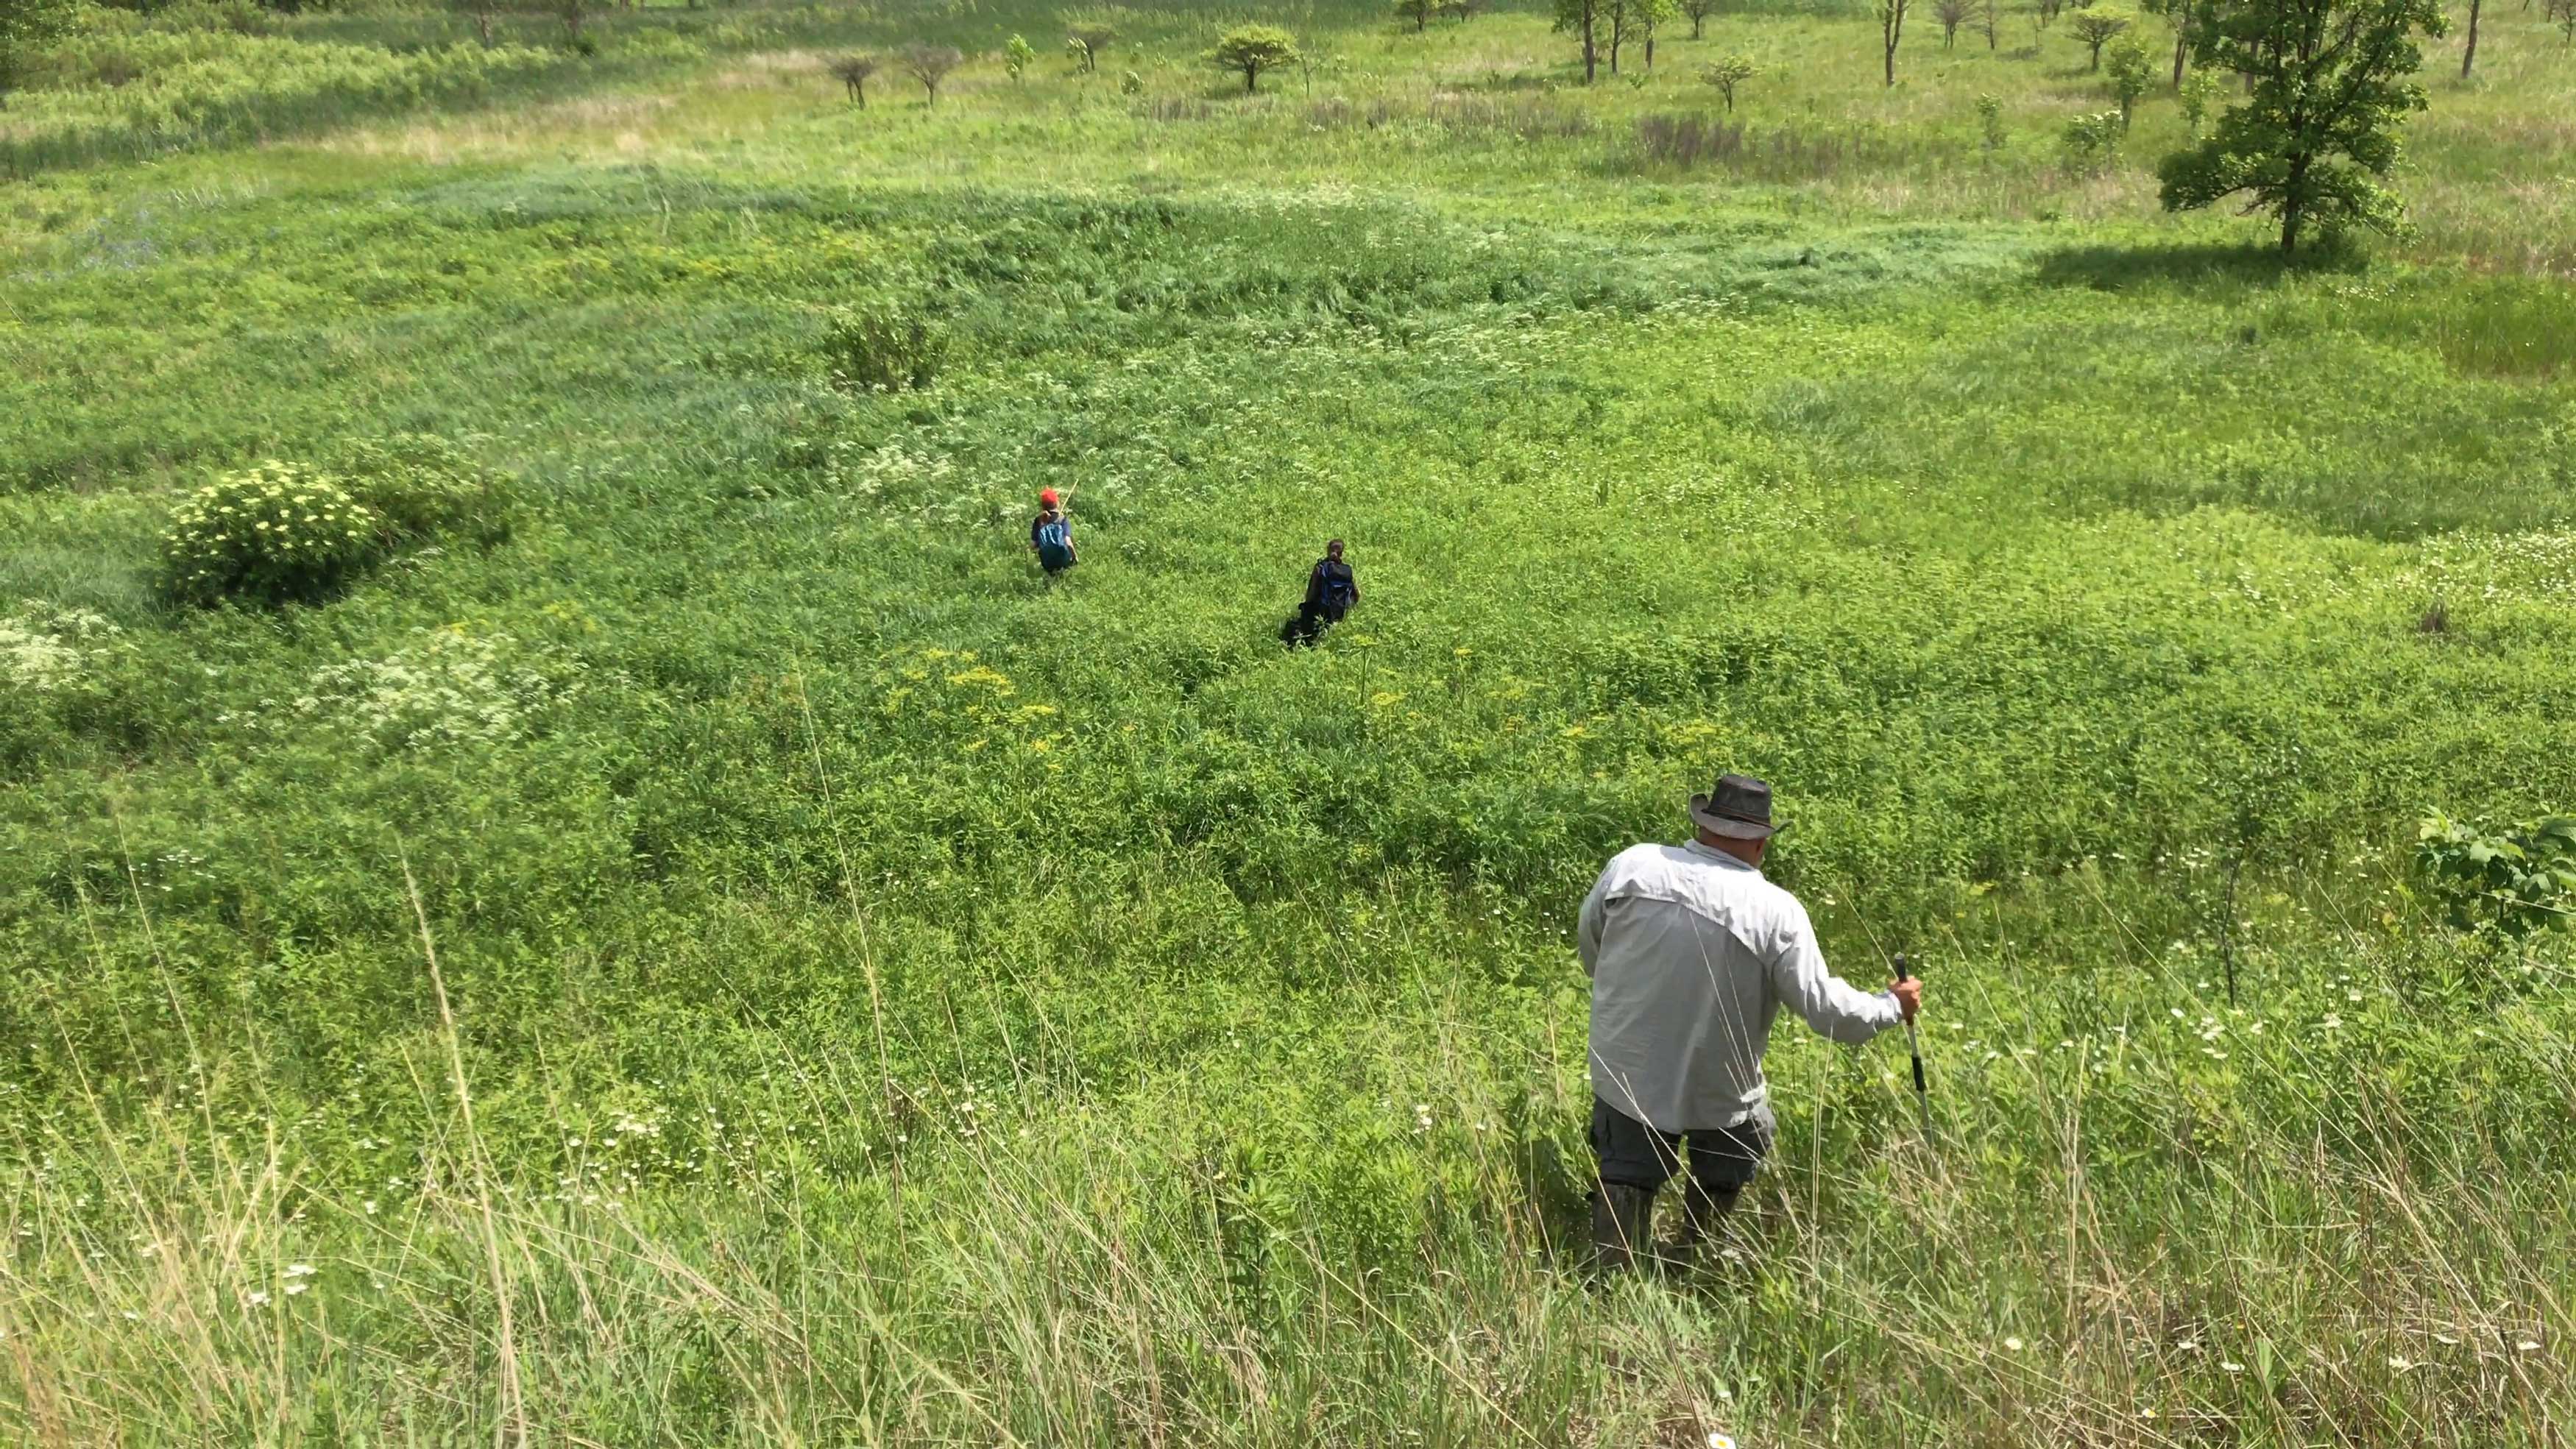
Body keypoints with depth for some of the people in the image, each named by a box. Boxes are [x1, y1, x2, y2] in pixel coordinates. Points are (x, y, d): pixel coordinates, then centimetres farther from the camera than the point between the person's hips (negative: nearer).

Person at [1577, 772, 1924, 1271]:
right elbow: (1826, 1008, -13)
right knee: (1719, 1186, 26)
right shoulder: (1777, 912, -18)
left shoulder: (1631, 865, -13)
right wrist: (1893, 1006, 6)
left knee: (1626, 1179, 19)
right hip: (1721, 1093, -1)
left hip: (1627, 1075, 2)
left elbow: (1588, 946, 3)